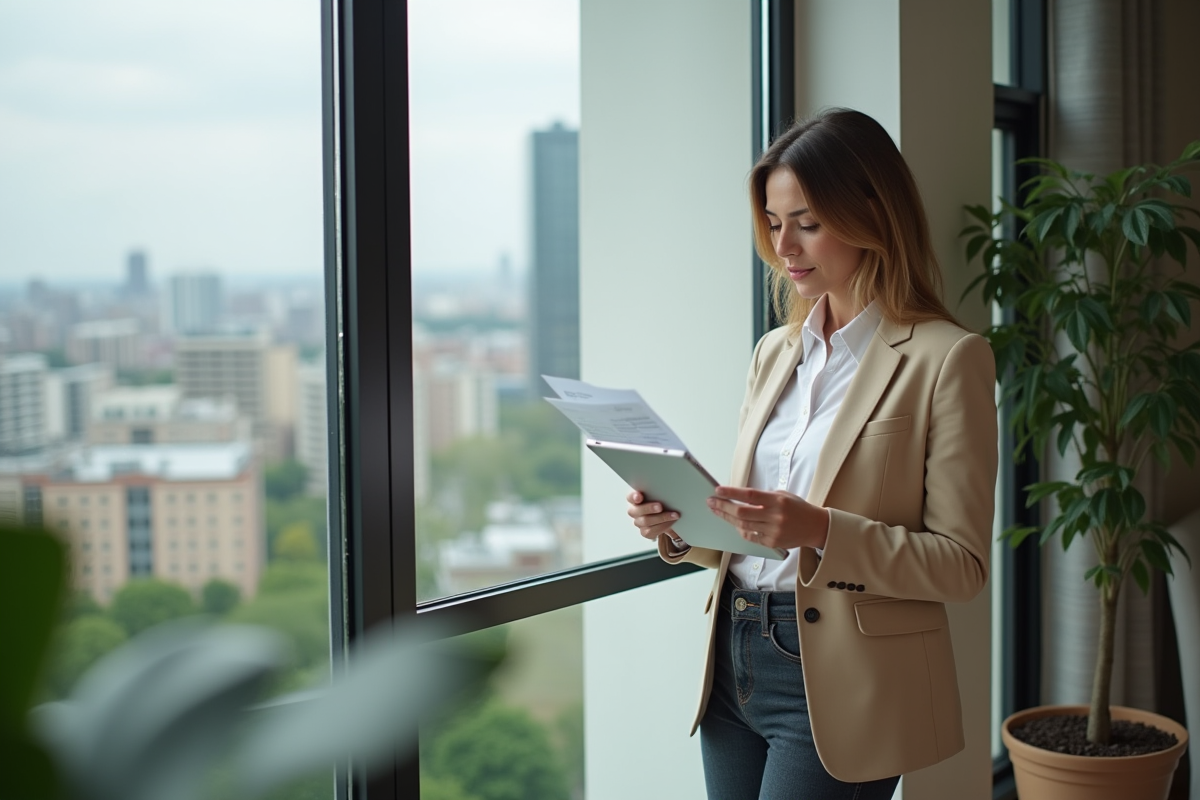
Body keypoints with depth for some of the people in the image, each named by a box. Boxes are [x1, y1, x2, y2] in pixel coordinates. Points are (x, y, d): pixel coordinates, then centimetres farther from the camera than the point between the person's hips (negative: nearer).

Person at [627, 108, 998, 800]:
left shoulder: (947, 359, -9)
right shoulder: (776, 351, 11)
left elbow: (963, 563, -11)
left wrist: (821, 531, -24)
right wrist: (680, 528, -4)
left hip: (836, 686, -6)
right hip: (735, 666, 6)